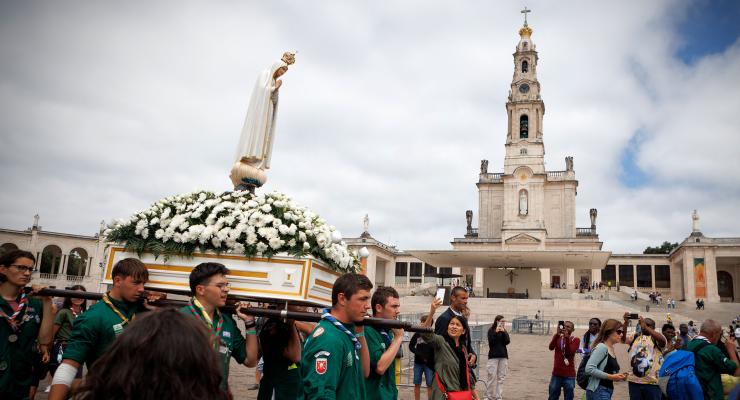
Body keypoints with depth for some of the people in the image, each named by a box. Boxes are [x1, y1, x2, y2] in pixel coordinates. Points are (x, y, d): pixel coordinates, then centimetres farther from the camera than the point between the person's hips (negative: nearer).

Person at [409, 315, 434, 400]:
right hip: (418, 362, 2)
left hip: (429, 363, -2)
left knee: (430, 384, 3)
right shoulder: (417, 334, -1)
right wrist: (419, 353, -9)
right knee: (417, 384, 9)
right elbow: (411, 346, 5)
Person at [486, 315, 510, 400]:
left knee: (501, 377, 3)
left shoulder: (504, 331, 11)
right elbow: (491, 342, -11)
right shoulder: (491, 330, -1)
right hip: (493, 356, -4)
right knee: (492, 377, -6)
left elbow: (507, 342, -2)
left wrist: (503, 332, -14)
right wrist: (496, 332, -20)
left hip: (503, 356, 4)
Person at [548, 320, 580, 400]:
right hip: (556, 374, 2)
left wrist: (567, 337, -25)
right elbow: (551, 347, -13)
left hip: (569, 375, -2)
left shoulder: (575, 340, -1)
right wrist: (557, 334, -24)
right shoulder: (557, 337, 6)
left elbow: (570, 352, -18)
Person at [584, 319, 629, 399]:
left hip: (607, 391, 10)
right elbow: (589, 369, -24)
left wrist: (618, 376, 4)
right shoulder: (602, 347, -14)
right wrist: (611, 377, -20)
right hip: (598, 391, -10)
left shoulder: (612, 349, 13)